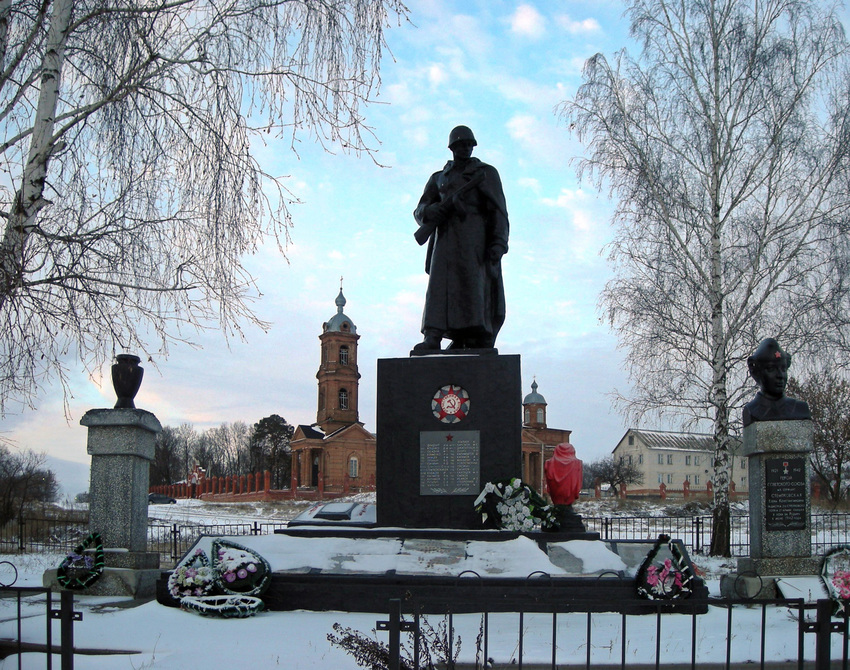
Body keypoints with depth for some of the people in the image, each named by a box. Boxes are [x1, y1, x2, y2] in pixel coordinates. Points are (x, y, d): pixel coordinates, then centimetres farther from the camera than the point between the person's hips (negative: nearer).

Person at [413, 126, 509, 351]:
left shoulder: (486, 172, 15)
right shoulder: (439, 178, 23)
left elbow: (498, 210, 5)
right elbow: (420, 211, 15)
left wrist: (498, 243, -10)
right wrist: (438, 209, -9)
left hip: (475, 237, -2)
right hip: (446, 237, 2)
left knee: (475, 285, -13)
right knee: (440, 282, -14)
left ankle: (478, 342, -15)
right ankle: (432, 337, -25)